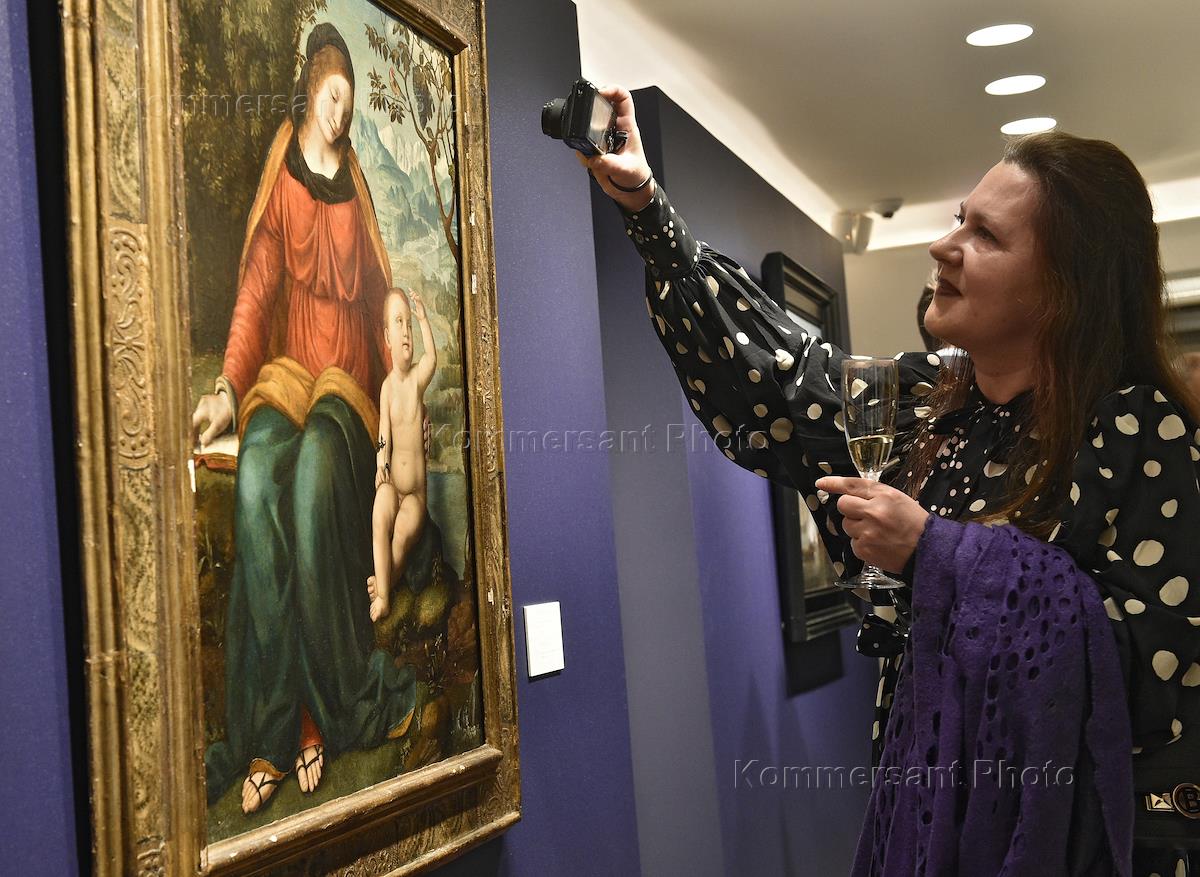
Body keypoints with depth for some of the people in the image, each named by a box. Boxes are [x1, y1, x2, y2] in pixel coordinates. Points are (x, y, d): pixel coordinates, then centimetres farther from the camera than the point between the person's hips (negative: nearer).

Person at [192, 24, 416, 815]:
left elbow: (382, 301, 16)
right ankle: (271, 731, -32)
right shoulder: (280, 184, 10)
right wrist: (228, 387, -16)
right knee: (258, 475, -35)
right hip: (284, 372, -1)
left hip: (349, 380, 1)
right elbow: (255, 294, -1)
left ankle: (314, 719, -30)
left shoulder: (358, 191, 16)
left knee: (315, 470, -35)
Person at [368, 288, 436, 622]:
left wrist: (423, 319, -27)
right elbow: (384, 437, -9)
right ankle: (381, 595, -30)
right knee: (379, 517, -29)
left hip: (416, 490, 0)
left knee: (404, 534, -27)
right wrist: (381, 464, -26)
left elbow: (433, 359, -20)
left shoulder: (418, 377, -1)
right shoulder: (387, 386, -3)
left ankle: (383, 580, -8)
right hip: (392, 483, 0)